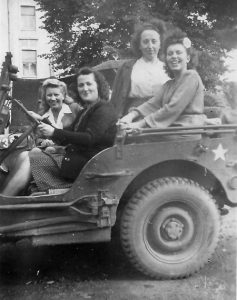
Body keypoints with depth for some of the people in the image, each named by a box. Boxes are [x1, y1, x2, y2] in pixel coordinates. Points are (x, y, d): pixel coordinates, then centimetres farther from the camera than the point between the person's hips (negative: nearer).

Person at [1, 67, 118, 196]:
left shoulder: (104, 109, -6)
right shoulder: (85, 111, 24)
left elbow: (90, 139, -20)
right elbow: (67, 140, 18)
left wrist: (55, 132, -20)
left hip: (86, 163, -9)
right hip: (76, 157, 9)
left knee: (28, 159, -16)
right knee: (24, 156, -6)